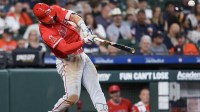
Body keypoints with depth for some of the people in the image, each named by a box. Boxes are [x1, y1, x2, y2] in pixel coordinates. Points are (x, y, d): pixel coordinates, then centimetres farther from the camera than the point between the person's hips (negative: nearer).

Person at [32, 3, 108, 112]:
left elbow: (73, 16, -12)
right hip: (68, 61, -8)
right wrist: (84, 41, -37)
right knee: (72, 96, -16)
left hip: (81, 55, 8)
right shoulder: (47, 34, -25)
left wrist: (84, 28, -29)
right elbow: (65, 49, -31)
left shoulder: (55, 10, -4)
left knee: (95, 86, 1)